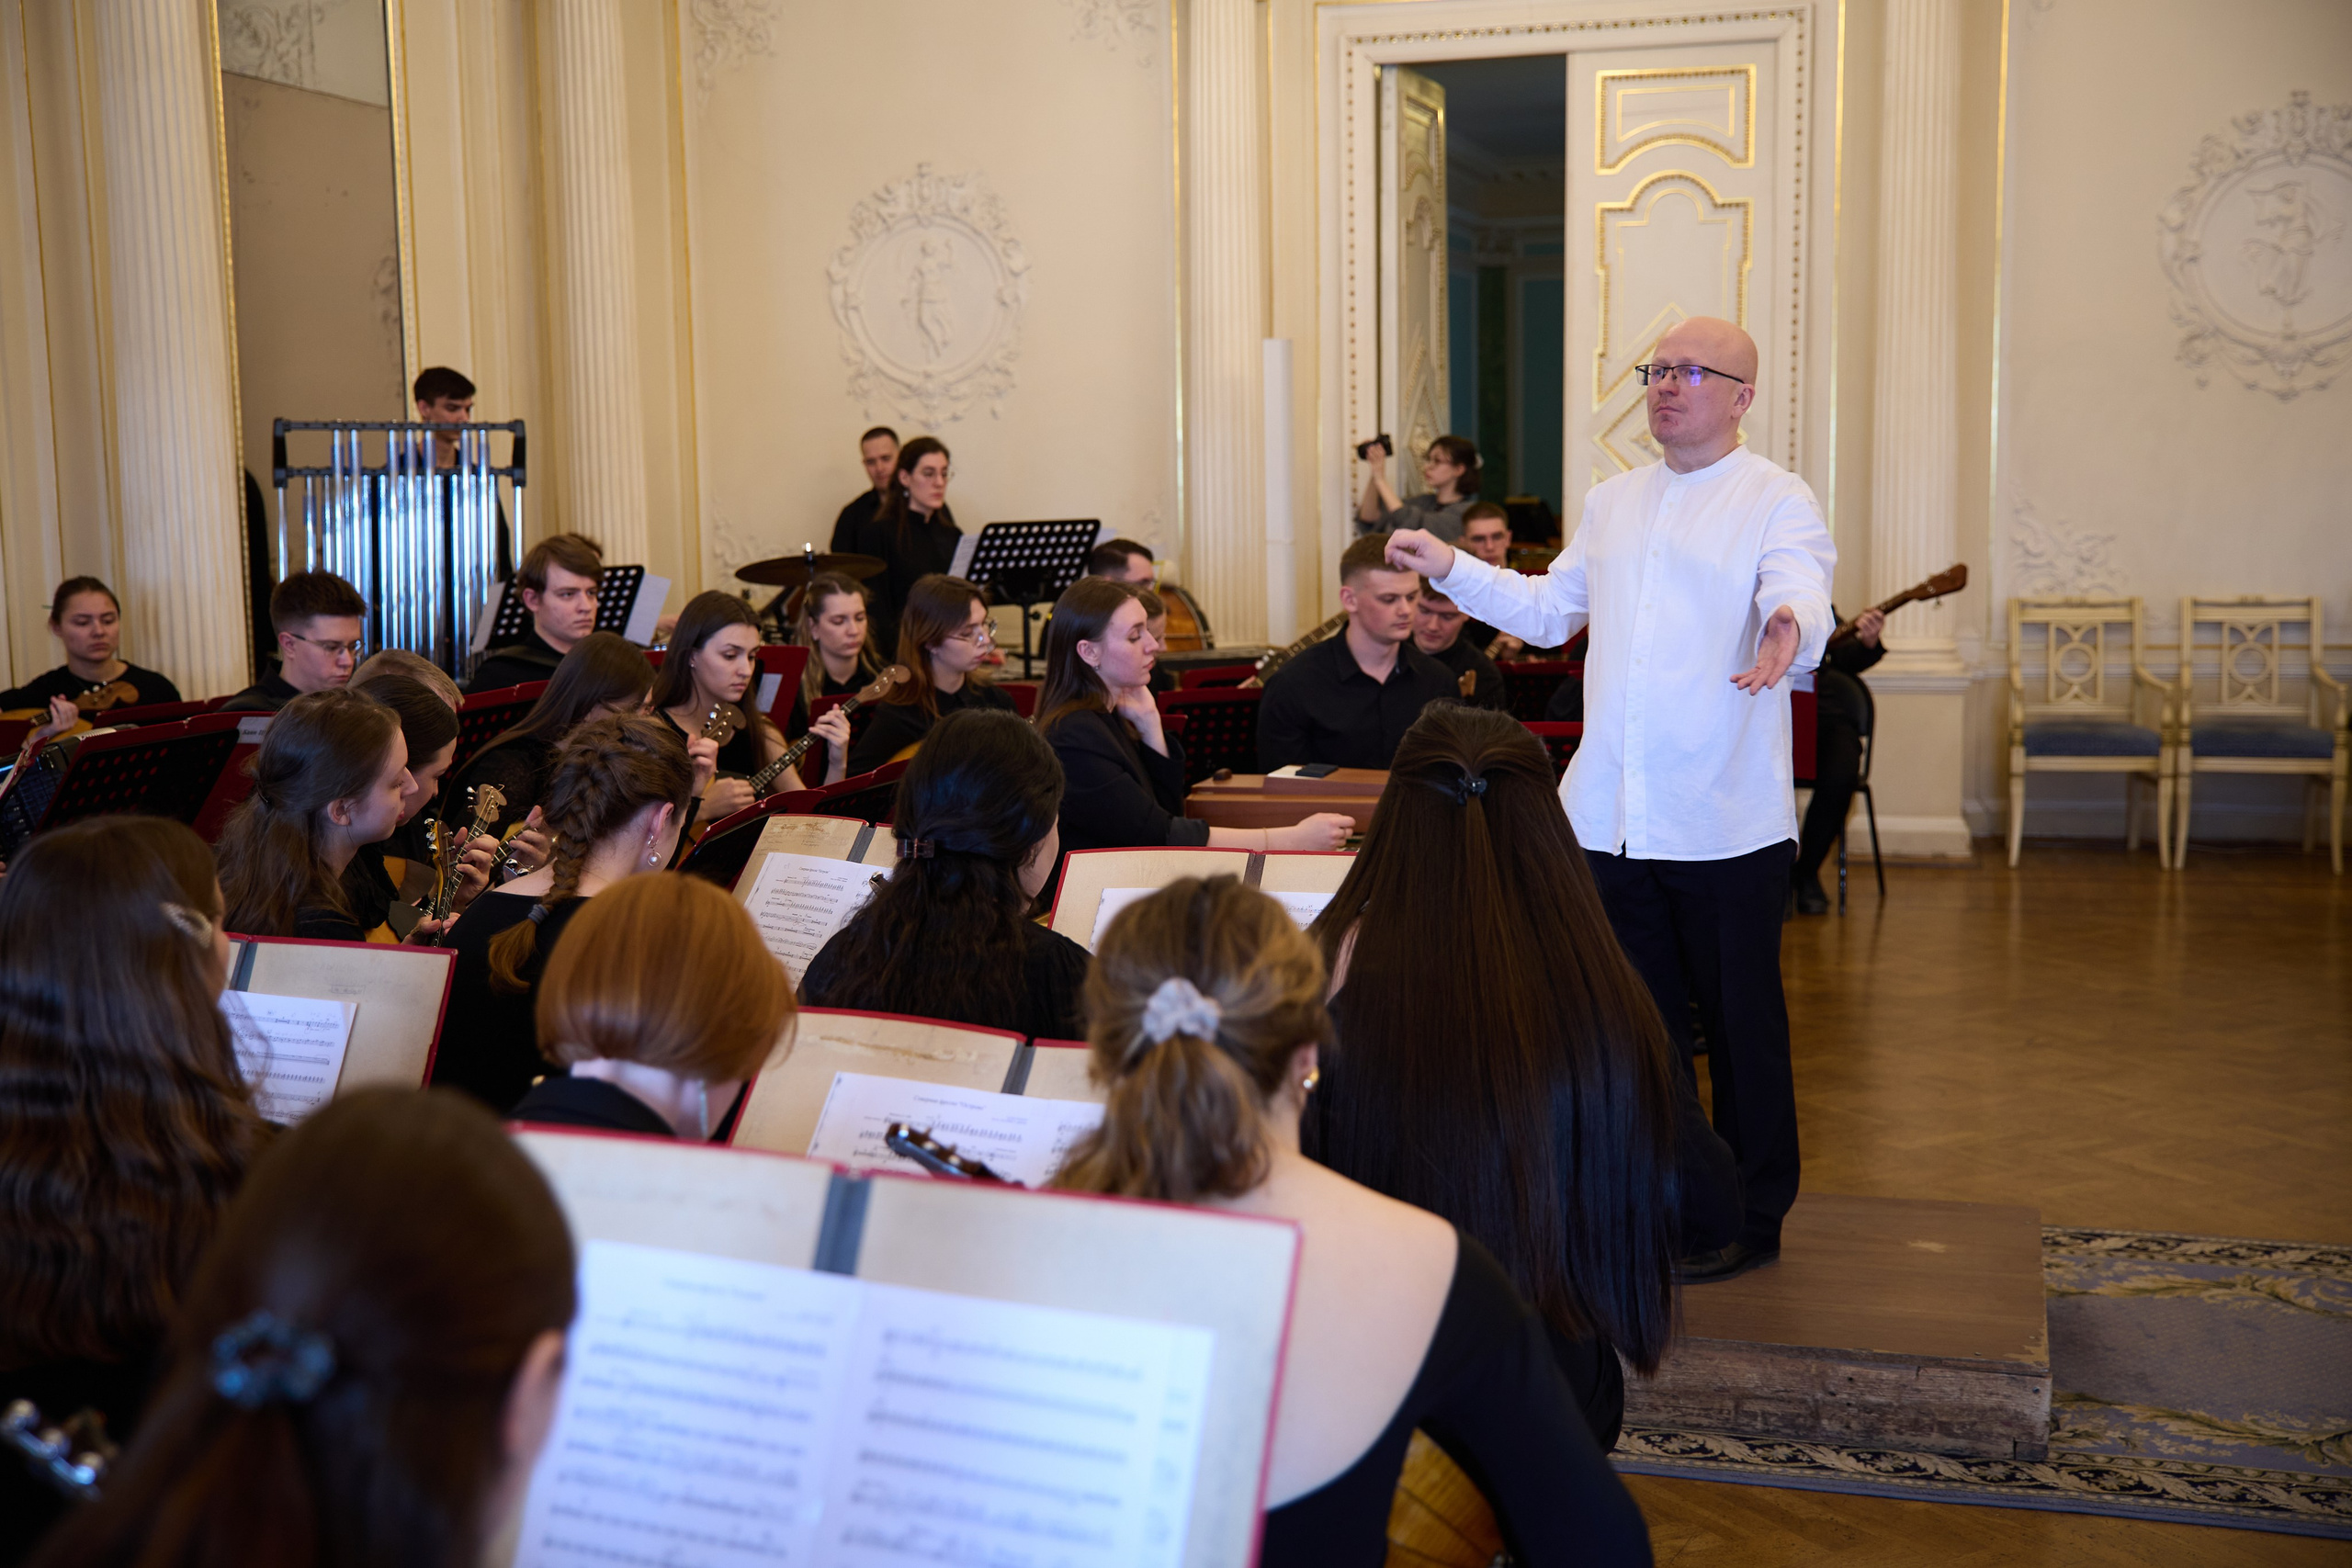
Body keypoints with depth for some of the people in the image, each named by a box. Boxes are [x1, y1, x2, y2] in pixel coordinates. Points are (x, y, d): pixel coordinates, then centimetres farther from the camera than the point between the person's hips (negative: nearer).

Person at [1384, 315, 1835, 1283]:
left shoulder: (1775, 498, -4)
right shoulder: (1613, 503, 17)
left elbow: (1802, 591, -22)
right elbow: (1549, 611, 24)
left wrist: (1788, 631, -44)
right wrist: (1451, 570, 16)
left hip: (1725, 824, -6)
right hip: (1613, 818, 6)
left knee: (1740, 1022, 4)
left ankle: (1751, 1218, 19)